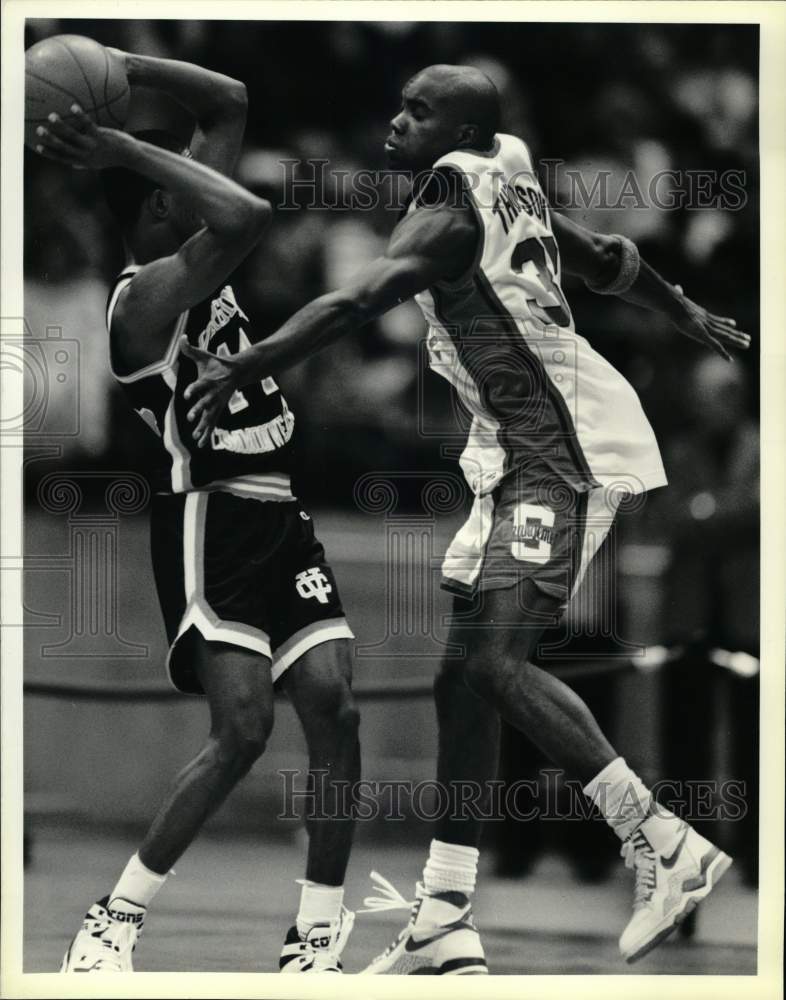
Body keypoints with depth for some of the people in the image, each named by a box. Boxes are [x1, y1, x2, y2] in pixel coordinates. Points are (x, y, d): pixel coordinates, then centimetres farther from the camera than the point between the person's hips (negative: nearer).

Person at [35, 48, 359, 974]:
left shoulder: (191, 263, 11)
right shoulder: (145, 296, -15)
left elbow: (230, 103, 15)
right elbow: (246, 217, -33)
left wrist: (121, 67, 5)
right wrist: (125, 150, -25)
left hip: (280, 514, 8)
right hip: (212, 518, -8)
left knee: (331, 703, -5)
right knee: (242, 730, -16)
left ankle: (320, 928, -1)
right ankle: (115, 920, -5)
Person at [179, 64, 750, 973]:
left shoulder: (451, 214, -12)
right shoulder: (507, 196, 15)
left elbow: (353, 305, -25)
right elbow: (610, 263, 31)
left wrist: (237, 371, -28)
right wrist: (696, 320, 48)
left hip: (561, 453, -10)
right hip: (526, 457, 10)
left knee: (494, 662, -18)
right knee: (466, 675, 6)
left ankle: (666, 851, -13)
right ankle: (444, 928, 6)